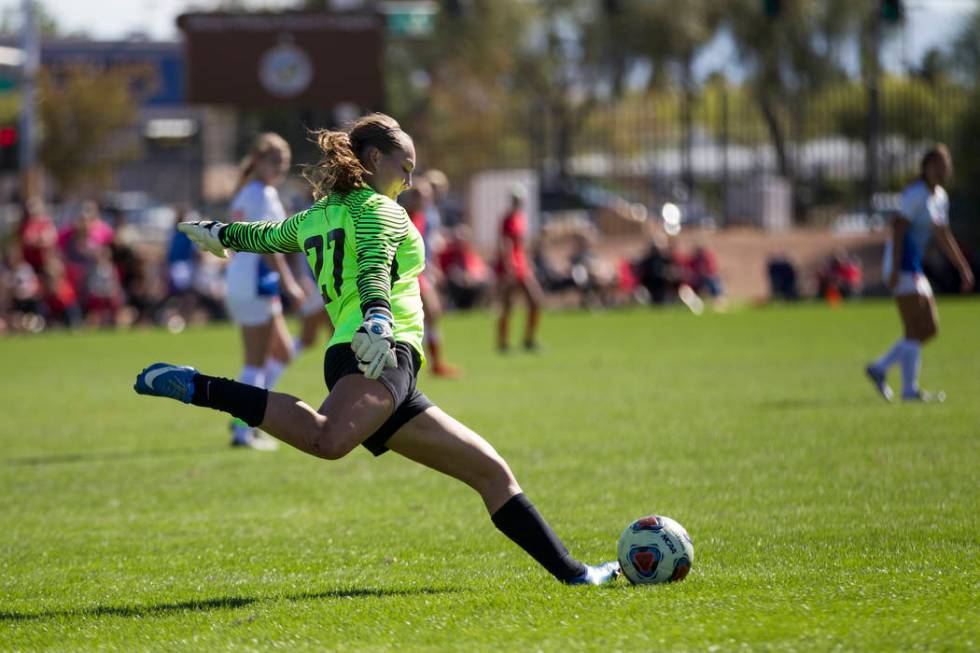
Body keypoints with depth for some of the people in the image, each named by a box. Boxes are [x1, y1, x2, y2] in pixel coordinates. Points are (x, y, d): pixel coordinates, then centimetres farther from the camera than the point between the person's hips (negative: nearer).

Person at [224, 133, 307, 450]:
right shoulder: (261, 194, -12)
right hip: (255, 284, -10)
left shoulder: (247, 193, 18)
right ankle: (243, 430, -4)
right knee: (256, 362, -6)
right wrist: (288, 282, -18)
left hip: (239, 280, 10)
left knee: (282, 353, 15)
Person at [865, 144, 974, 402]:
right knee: (917, 329, -11)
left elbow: (943, 236, 24)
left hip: (914, 268, 9)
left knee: (929, 329, 8)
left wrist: (963, 268, 22)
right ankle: (910, 389, -7)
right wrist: (895, 269, -26)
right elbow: (899, 228, -20)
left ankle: (879, 368, 15)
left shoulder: (940, 197, 15)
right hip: (901, 265, -9)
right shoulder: (916, 194, -12)